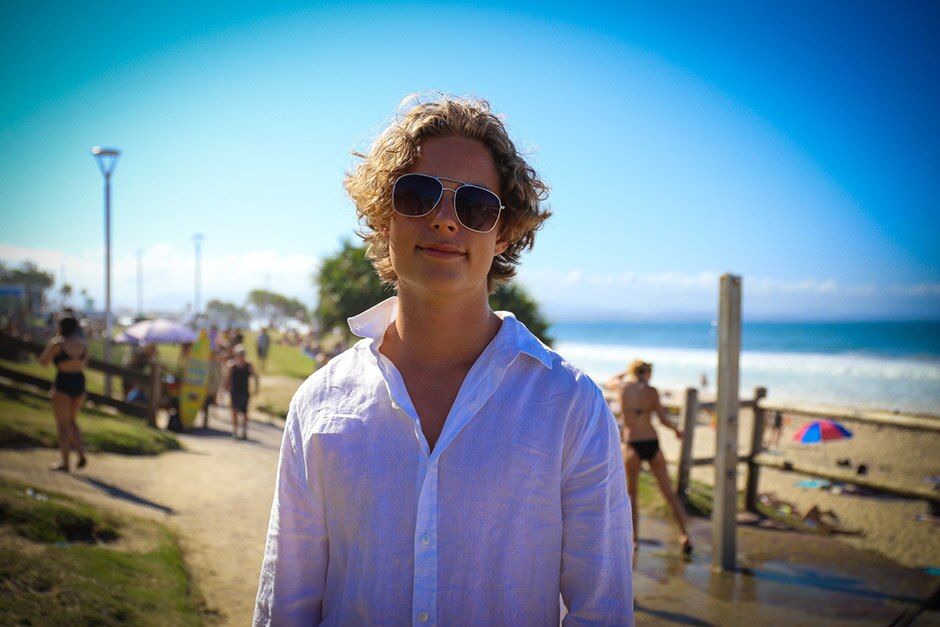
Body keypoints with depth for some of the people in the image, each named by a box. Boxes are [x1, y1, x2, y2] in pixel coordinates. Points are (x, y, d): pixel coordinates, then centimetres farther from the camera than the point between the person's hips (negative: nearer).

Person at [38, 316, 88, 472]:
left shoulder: (58, 344, -11)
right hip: (79, 383, 5)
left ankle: (64, 462, 4)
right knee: (71, 421, 22)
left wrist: (49, 345, 9)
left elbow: (43, 361, -1)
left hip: (62, 384, -5)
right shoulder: (82, 345, 4)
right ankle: (81, 454, 7)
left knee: (62, 425, 3)